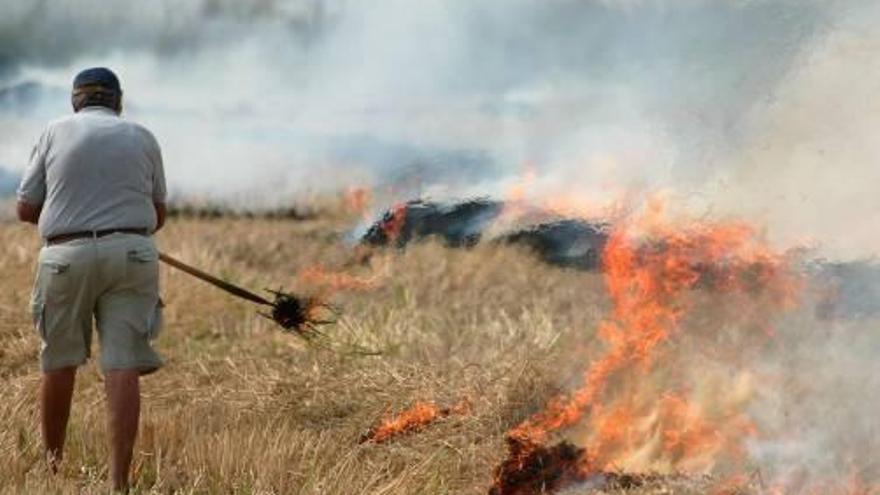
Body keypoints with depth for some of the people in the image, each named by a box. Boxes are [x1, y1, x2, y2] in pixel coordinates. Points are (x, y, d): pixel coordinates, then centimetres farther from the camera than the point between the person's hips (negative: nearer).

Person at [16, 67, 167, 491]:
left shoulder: (55, 132, 8)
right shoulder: (142, 138, 12)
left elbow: (25, 209, 8)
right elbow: (158, 214, 19)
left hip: (68, 254, 0)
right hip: (132, 253, 0)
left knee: (59, 361, 14)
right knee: (122, 367, -5)